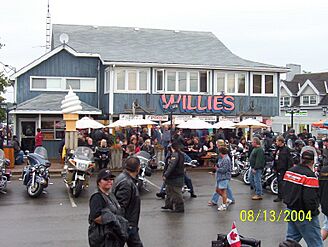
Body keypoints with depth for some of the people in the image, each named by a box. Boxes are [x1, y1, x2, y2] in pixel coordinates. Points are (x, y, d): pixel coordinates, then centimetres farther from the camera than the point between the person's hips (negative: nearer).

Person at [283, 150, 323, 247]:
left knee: (291, 238, 18)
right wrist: (314, 212, -11)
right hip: (304, 216, -8)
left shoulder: (290, 171, 4)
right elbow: (310, 198, -25)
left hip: (290, 210, 8)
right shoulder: (309, 176, -21)